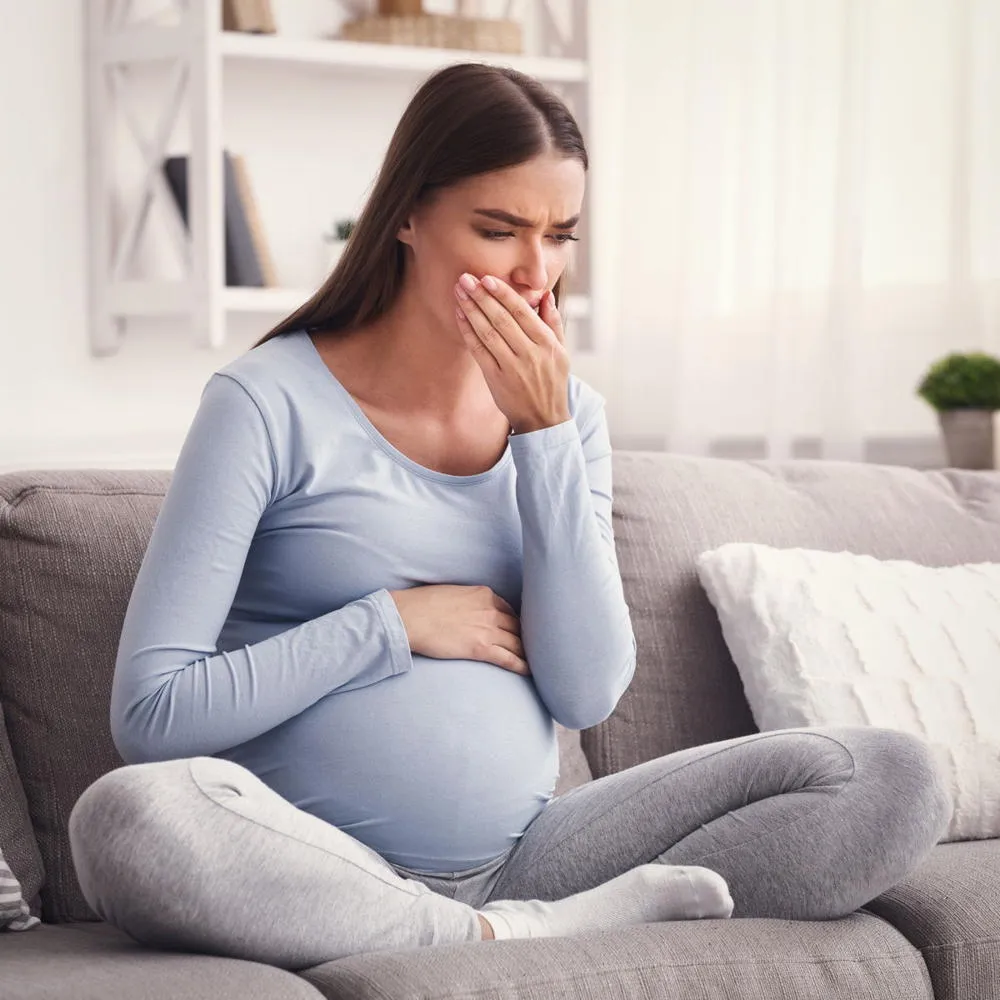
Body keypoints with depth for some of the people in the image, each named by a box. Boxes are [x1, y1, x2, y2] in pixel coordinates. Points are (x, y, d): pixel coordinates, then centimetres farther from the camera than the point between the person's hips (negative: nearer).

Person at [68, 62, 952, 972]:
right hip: (329, 874, -3)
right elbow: (150, 713, -12)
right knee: (129, 816, -38)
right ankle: (506, 938, -22)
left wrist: (544, 433, -7)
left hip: (523, 855, 4)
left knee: (893, 780, -9)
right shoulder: (269, 403, -6)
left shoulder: (567, 410, 10)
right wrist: (396, 623, -11)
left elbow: (590, 693, -1)